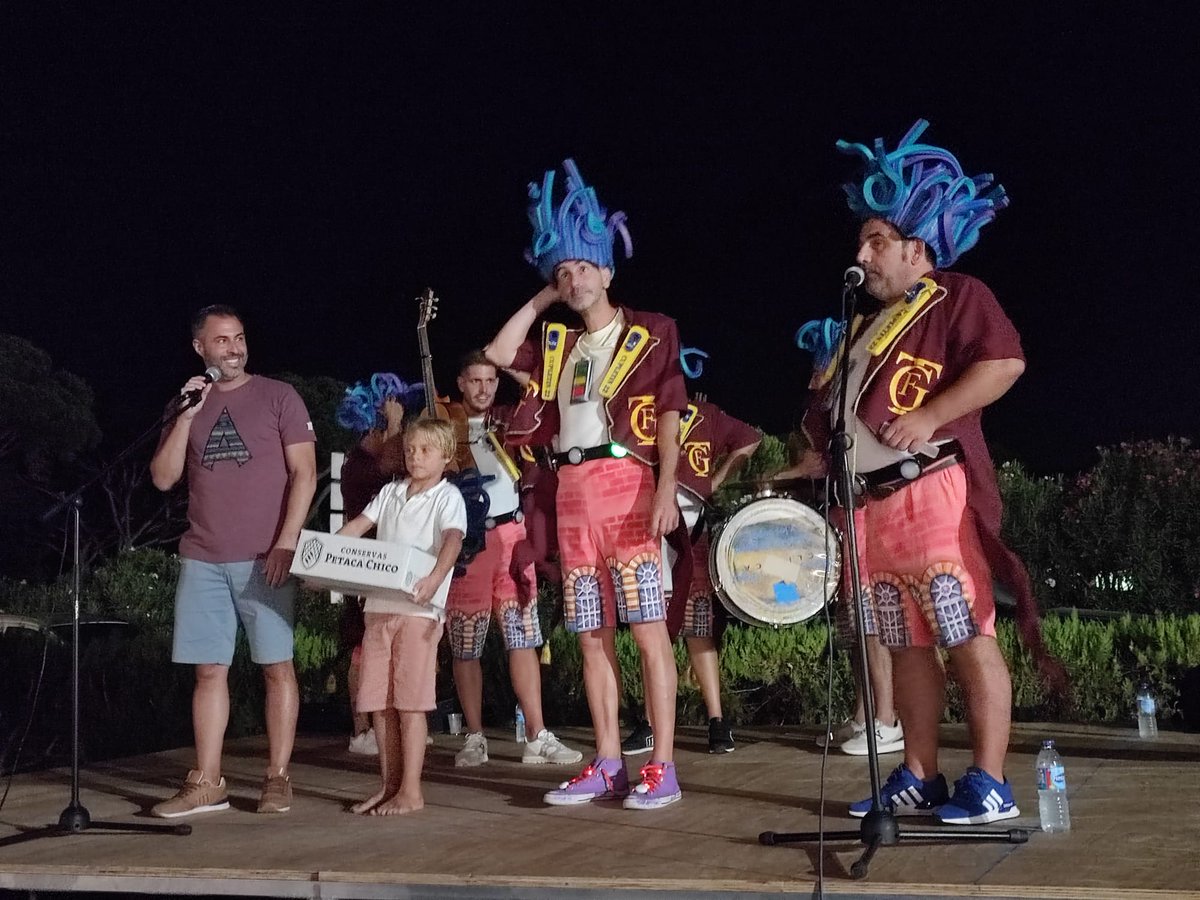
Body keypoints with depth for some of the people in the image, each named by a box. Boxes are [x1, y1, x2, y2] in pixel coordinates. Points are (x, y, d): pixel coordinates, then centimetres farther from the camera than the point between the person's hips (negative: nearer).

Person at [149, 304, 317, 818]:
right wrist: (187, 416, -5)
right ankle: (206, 784, 9)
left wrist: (286, 543, -12)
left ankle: (278, 778, 4)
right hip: (201, 560, 3)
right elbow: (163, 479, 6)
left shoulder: (278, 397, 2)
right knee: (209, 670, 4)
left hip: (263, 558, -3)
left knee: (276, 666, -2)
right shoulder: (184, 404, 13)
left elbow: (304, 473, -3)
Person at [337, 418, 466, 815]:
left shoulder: (447, 497, -1)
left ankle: (411, 790, 0)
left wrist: (435, 578, -35)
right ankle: (389, 785, 16)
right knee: (378, 703, 7)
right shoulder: (391, 493, 17)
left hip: (418, 609, -6)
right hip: (379, 606, 6)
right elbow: (356, 527, 13)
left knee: (409, 702, -5)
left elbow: (453, 539, -17)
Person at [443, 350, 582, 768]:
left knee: (522, 635, 0)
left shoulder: (509, 420, 12)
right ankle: (474, 737, 13)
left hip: (510, 534, 2)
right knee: (465, 644, 3)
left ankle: (537, 736, 1)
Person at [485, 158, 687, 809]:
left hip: (627, 484, -6)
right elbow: (498, 354, 10)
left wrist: (666, 488, -16)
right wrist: (543, 300, 14)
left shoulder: (648, 334, 3)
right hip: (571, 493, 6)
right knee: (592, 635, 6)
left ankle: (662, 768, -6)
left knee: (648, 628, -8)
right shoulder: (558, 346, 19)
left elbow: (670, 416, -4)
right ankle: (606, 766, 12)